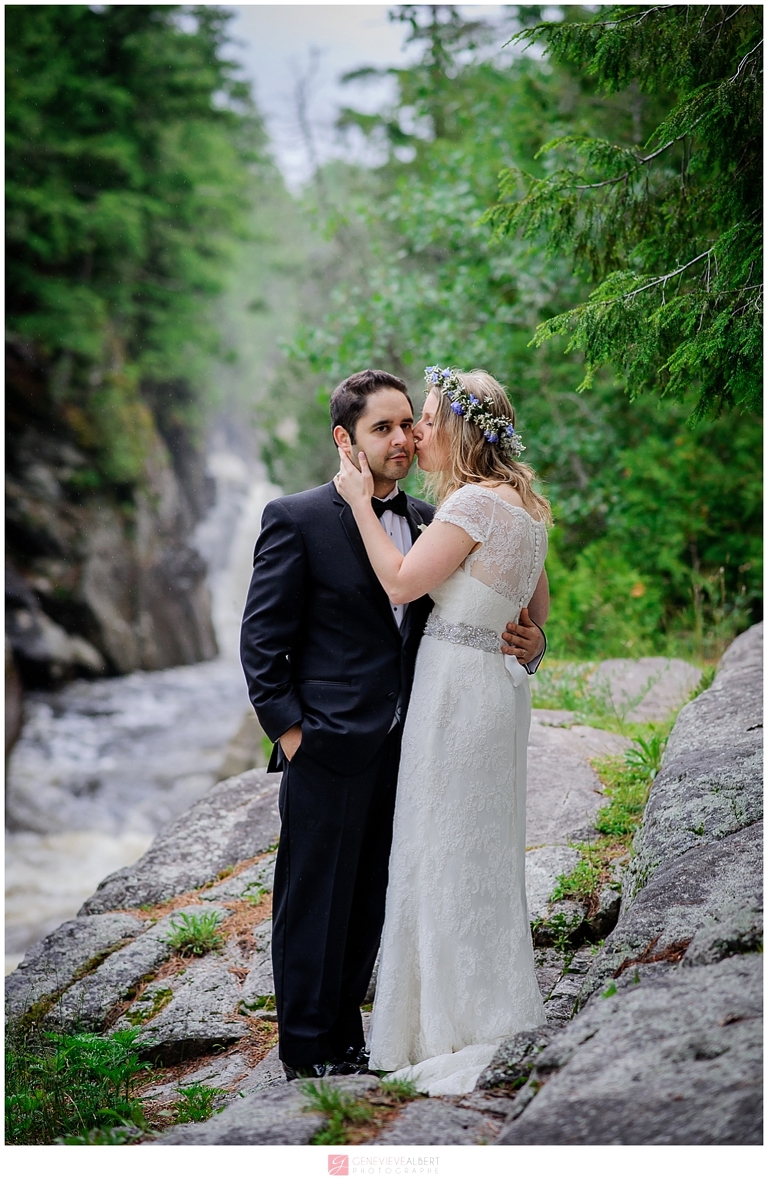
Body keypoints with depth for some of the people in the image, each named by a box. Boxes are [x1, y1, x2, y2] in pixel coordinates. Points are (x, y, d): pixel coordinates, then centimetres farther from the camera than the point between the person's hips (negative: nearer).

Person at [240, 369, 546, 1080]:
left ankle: (344, 1031, 30)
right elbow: (262, 641, -8)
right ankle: (308, 1047, 19)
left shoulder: (426, 521, 9)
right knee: (316, 901, 5)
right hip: (327, 750, -6)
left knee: (369, 902, 15)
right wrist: (289, 731, -13)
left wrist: (523, 644, -4)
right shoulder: (297, 520, -8)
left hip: (400, 749, 6)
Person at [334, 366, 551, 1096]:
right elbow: (537, 611, 18)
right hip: (498, 681, 10)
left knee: (450, 850, -1)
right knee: (485, 849, 16)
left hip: (456, 683, -10)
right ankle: (499, 1017, 26)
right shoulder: (522, 504, 12)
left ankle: (466, 1034, 8)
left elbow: (402, 583, -18)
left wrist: (360, 500, -11)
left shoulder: (476, 502, -17)